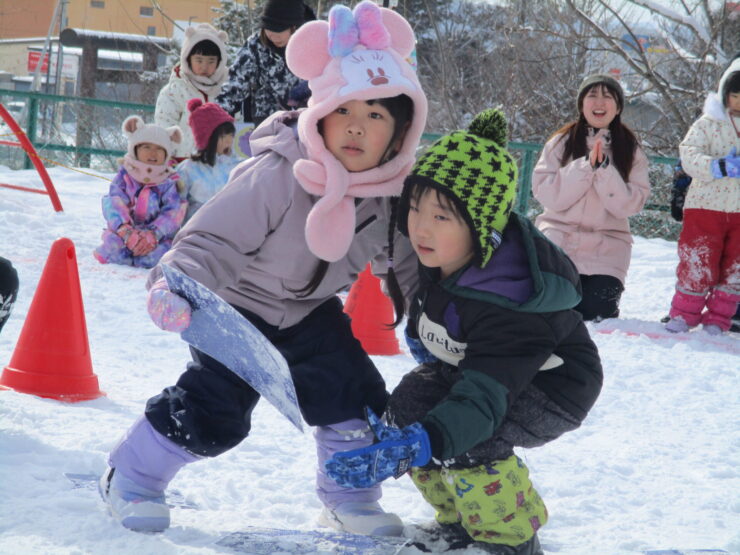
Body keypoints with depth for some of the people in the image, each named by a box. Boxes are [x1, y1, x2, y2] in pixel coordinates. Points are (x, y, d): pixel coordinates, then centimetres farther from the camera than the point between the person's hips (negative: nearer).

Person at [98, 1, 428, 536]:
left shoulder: (395, 191, -15)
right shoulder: (277, 175, -33)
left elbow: (406, 264, 3)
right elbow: (216, 237, -31)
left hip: (309, 310, 6)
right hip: (238, 304, -5)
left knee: (355, 397, -1)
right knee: (213, 411, -11)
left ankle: (349, 499, 21)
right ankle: (132, 479, 11)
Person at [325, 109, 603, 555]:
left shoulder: (509, 305, -40)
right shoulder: (438, 252, -19)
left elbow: (483, 399, -47)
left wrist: (414, 448, -59)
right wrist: (420, 330, 15)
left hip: (553, 385, -8)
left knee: (467, 439, -29)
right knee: (407, 404, -5)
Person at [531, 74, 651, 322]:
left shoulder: (631, 151, 4)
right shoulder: (561, 143, 1)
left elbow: (630, 205, -7)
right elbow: (546, 194, -9)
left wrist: (604, 169, -20)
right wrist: (586, 166, -19)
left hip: (605, 252, 0)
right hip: (559, 242, 0)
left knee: (596, 314, -11)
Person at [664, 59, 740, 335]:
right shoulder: (709, 123, 0)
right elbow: (688, 155, -11)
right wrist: (718, 167, -29)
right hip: (706, 207, -2)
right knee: (697, 265, -2)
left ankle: (717, 320, 20)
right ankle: (683, 315, 15)